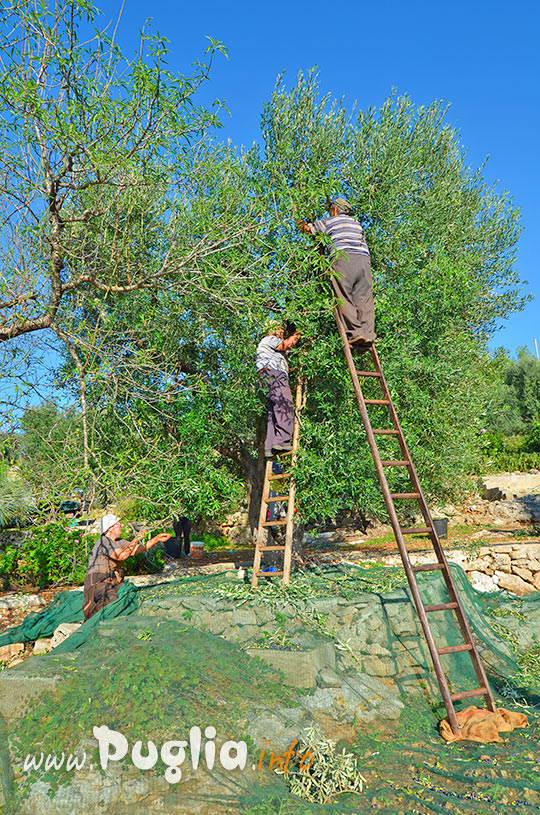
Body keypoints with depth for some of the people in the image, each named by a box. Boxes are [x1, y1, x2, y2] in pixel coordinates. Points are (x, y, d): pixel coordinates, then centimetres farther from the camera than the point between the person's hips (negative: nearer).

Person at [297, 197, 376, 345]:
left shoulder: (330, 221, 16)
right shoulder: (357, 224, 32)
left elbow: (307, 229, 20)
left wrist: (302, 223, 44)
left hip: (343, 257, -5)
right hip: (364, 258, 5)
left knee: (345, 298, -7)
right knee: (364, 297, -2)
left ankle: (355, 332, -20)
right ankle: (368, 333, -14)